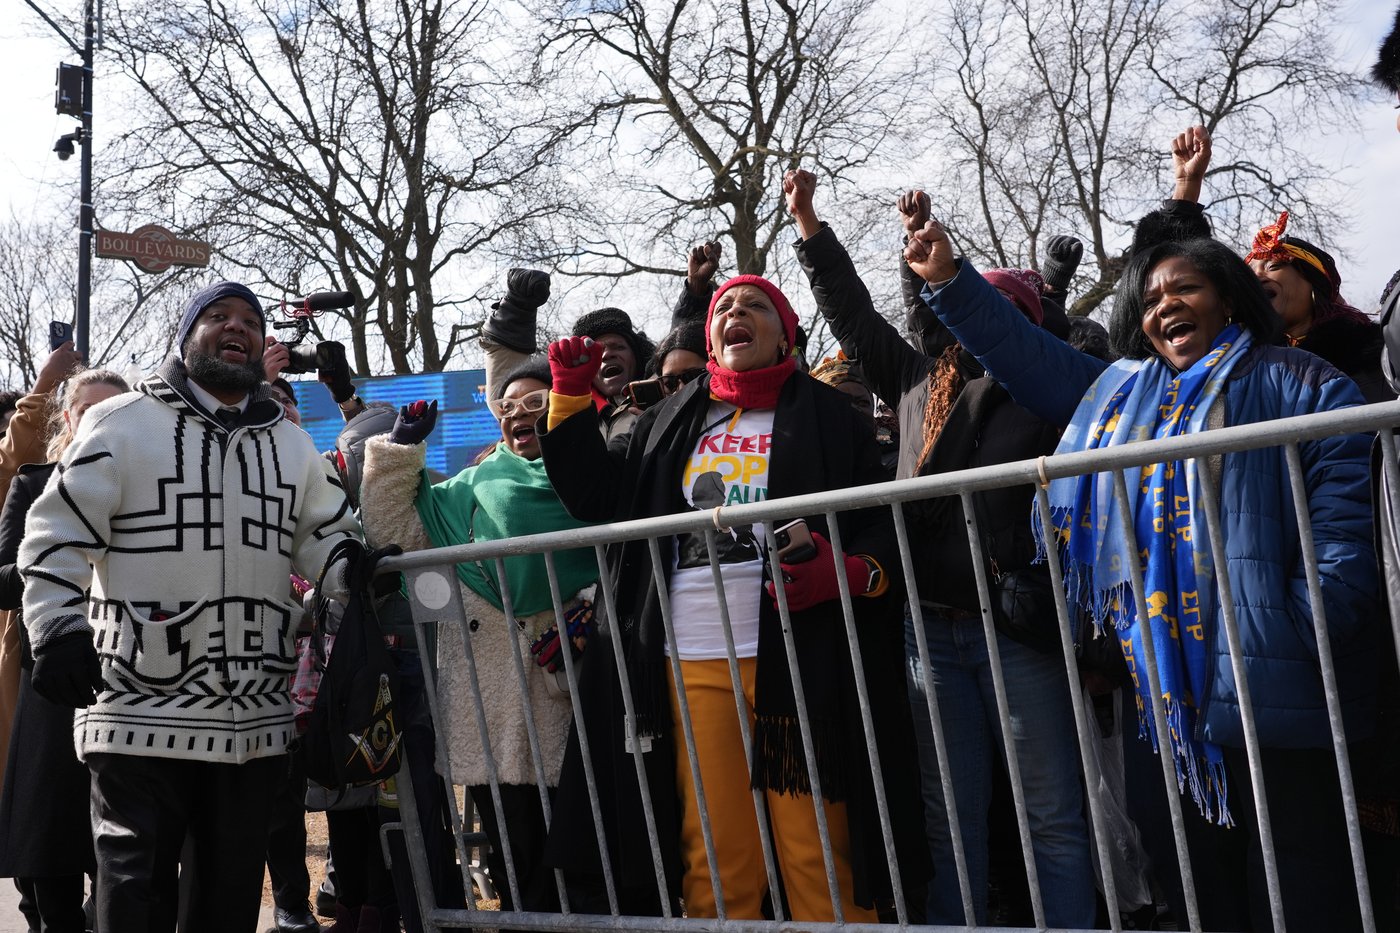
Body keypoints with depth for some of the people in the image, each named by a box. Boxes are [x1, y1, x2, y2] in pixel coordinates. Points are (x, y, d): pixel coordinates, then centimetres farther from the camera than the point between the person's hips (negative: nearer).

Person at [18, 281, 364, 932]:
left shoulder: (293, 446, 16)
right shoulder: (122, 424, 0)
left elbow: (327, 538, 19)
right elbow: (59, 534, -3)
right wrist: (58, 628, -15)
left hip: (255, 719, 5)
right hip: (141, 712, -4)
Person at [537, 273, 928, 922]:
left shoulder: (826, 416, 9)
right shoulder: (673, 422, 20)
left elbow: (884, 524, 3)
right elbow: (596, 493, 19)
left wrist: (847, 571, -17)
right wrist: (573, 396, 11)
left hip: (797, 659, -3)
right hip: (692, 664, 3)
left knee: (819, 854, -4)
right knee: (715, 855, 6)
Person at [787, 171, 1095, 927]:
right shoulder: (921, 383, 16)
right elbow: (853, 314, 21)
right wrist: (809, 225, 20)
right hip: (930, 629, 5)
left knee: (1054, 820, 1)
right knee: (951, 822, 11)